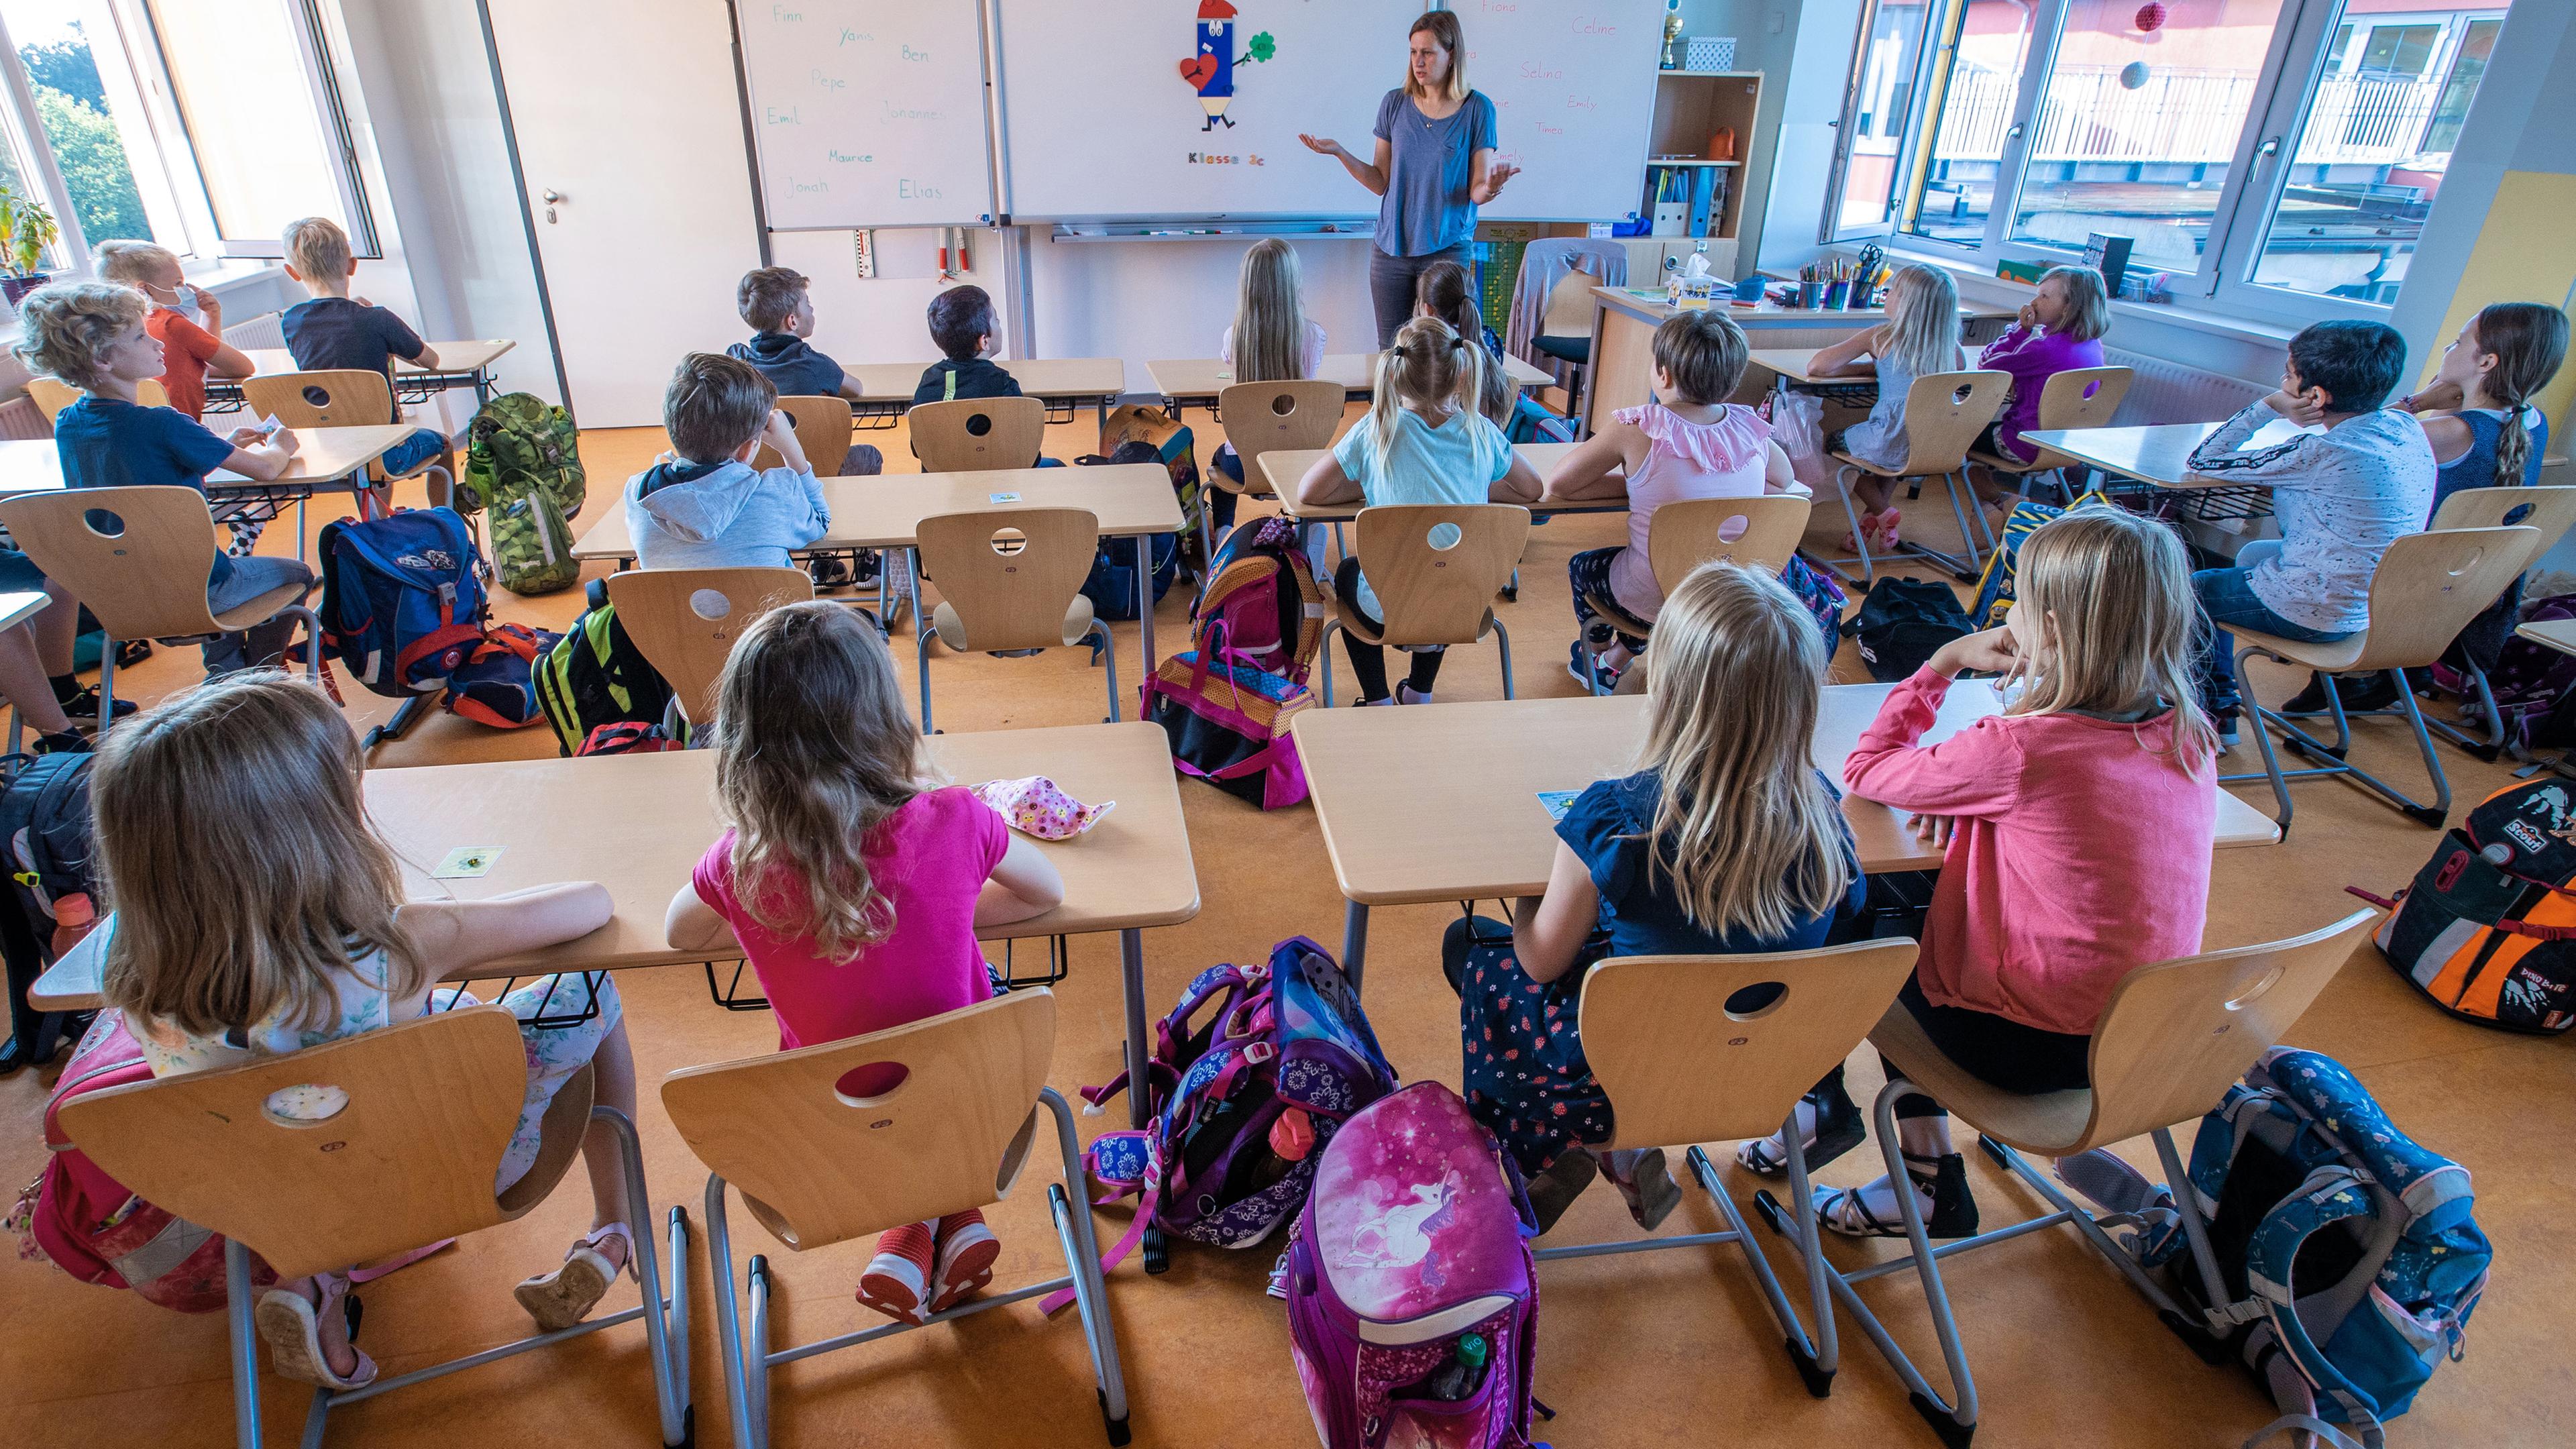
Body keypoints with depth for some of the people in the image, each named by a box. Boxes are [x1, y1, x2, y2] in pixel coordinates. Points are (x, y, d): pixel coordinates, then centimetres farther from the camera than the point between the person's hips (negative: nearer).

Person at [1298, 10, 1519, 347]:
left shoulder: (1476, 109, -3)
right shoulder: (1395, 104, 4)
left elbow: (1476, 191, -4)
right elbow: (1381, 183, 5)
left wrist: (1490, 188, -27)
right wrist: (1340, 152, -7)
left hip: (1448, 248, -2)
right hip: (1391, 246, 3)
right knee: (1390, 351, 8)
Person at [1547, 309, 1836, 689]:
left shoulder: (1636, 428, -20)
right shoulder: (1749, 428, -8)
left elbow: (1556, 486, -12)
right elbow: (1784, 483, 12)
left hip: (1654, 601, -4)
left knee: (1582, 566, 28)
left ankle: (1598, 656, 52)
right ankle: (1617, 658, 51)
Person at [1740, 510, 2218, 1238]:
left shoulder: (2018, 750, -27)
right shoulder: (2191, 735, -6)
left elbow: (1867, 770, -12)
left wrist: (1943, 662, -5)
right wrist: (1966, 792, -2)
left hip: (2033, 1045, -7)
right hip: (2149, 1031, 7)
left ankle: (1826, 1108, 39)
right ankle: (1924, 1178, 28)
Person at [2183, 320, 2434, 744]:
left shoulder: (2322, 454, -29)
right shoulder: (2405, 427, -5)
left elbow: (2203, 462, -19)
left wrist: (2268, 406, -14)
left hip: (2313, 616, -9)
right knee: (2251, 553, 32)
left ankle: (2217, 712, 28)